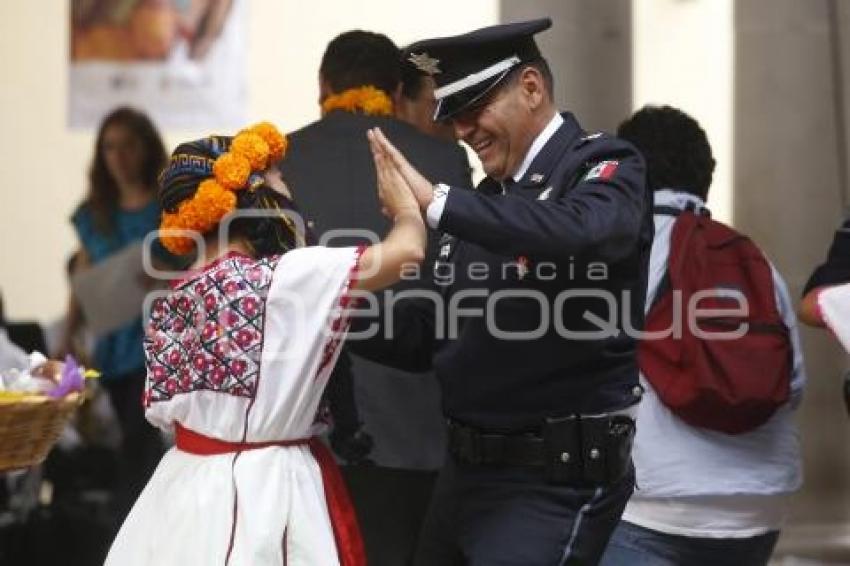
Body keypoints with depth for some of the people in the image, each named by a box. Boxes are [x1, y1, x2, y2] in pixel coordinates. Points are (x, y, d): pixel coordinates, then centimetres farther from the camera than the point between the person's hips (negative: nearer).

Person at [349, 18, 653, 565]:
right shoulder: (490, 196, 16)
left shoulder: (604, 167, -7)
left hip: (555, 483, -8)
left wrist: (438, 202, -35)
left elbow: (579, 231, -32)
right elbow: (437, 334, 18)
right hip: (467, 472, 8)